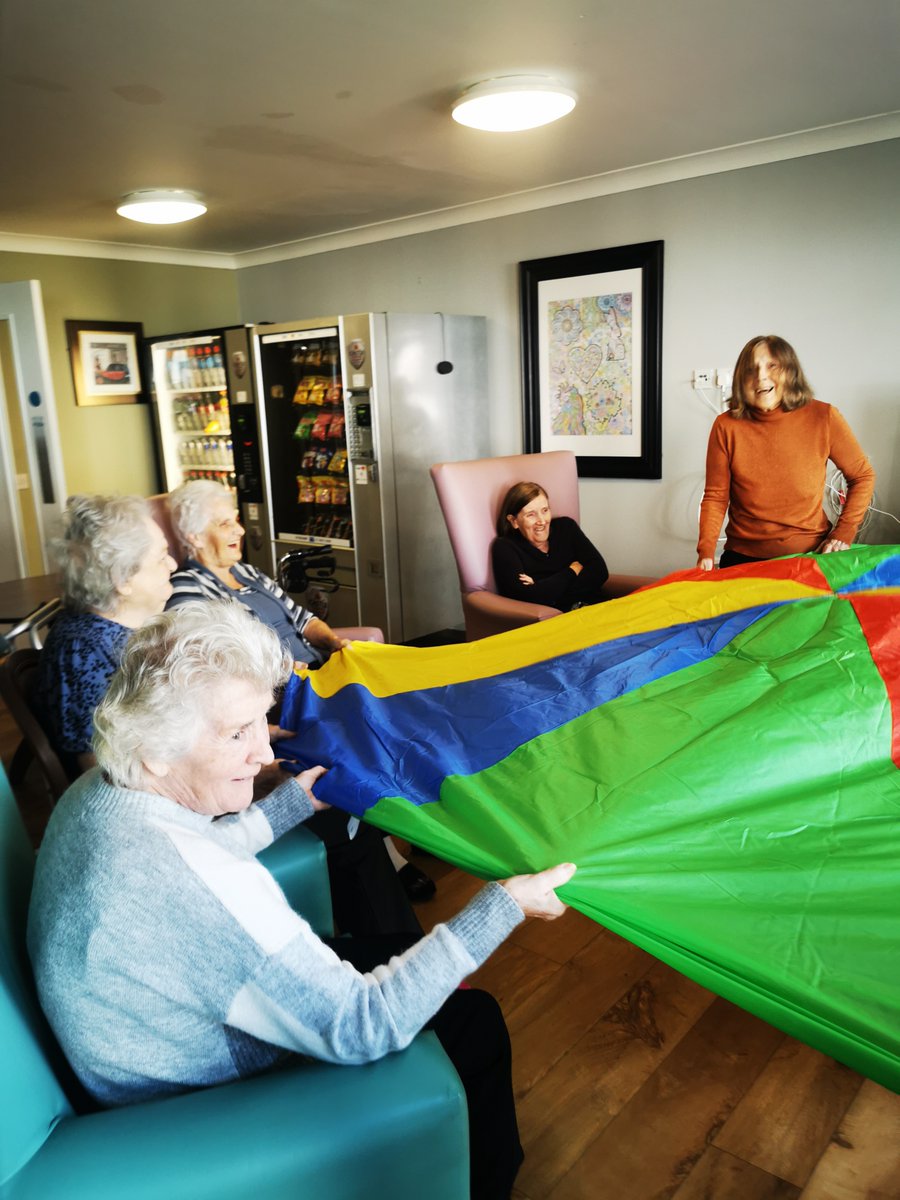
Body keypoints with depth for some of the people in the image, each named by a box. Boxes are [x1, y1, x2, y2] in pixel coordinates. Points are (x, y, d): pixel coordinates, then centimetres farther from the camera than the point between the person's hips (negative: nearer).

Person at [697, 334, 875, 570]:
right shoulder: (726, 426, -7)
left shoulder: (822, 418, -7)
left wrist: (843, 534, -4)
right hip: (743, 559, 0)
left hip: (811, 555, 0)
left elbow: (863, 476, 5)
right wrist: (706, 552, -16)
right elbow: (715, 497, -4)